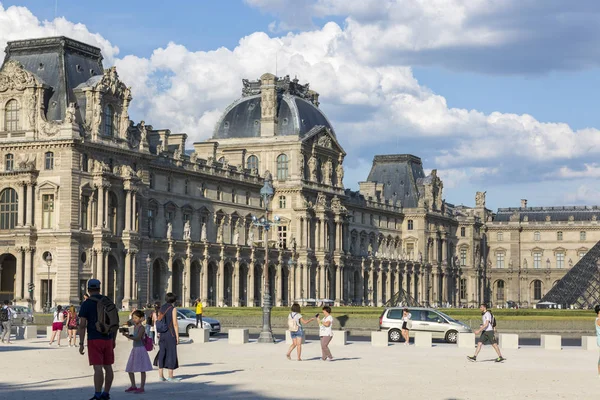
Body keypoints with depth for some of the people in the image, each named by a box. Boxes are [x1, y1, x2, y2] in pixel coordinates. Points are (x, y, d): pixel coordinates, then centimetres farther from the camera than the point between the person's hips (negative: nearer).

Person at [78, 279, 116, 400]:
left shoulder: (86, 304, -7)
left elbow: (82, 325, -12)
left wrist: (81, 344, -9)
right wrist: (114, 340, 20)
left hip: (94, 340, -5)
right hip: (108, 339, 5)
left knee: (98, 368, -9)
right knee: (108, 367, 10)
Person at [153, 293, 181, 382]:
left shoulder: (162, 308, 8)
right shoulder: (173, 309, -9)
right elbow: (175, 324, -12)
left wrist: (159, 334, 18)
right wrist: (177, 337, -7)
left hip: (162, 334, 6)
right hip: (171, 334, -6)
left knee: (162, 354, 9)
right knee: (171, 354, 0)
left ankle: (161, 376, 10)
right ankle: (170, 377, 3)